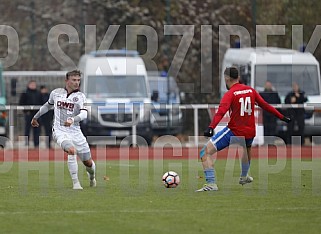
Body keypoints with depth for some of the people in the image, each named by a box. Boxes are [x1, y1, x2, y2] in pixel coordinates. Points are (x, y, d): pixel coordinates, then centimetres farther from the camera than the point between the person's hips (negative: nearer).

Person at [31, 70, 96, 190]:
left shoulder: (80, 96, -1)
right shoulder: (56, 93, 5)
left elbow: (84, 113, -17)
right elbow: (48, 105, 25)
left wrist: (73, 119, -36)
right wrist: (36, 117, 35)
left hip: (75, 131, 1)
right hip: (60, 131, -1)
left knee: (88, 162, 5)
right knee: (72, 150, -32)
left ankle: (92, 176, 42)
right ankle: (75, 183, -24)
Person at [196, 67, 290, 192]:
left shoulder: (230, 94, -10)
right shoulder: (250, 90, 7)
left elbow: (221, 112, -25)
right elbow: (265, 105, 13)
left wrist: (211, 128, -36)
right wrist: (281, 117, 23)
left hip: (233, 131, -6)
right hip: (250, 132, 6)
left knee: (206, 151, -6)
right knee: (247, 147, 42)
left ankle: (211, 183, -21)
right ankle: (244, 177, 59)